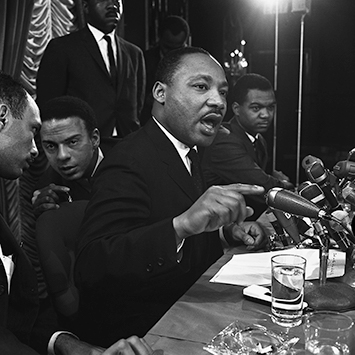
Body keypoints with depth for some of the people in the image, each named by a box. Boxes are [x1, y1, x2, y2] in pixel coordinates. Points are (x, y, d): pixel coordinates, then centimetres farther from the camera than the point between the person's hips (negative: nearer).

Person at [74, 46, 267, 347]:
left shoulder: (183, 153, 9)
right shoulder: (130, 161, -21)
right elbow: (89, 269, -33)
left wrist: (226, 231, 2)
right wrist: (182, 224, -43)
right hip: (137, 335, -9)